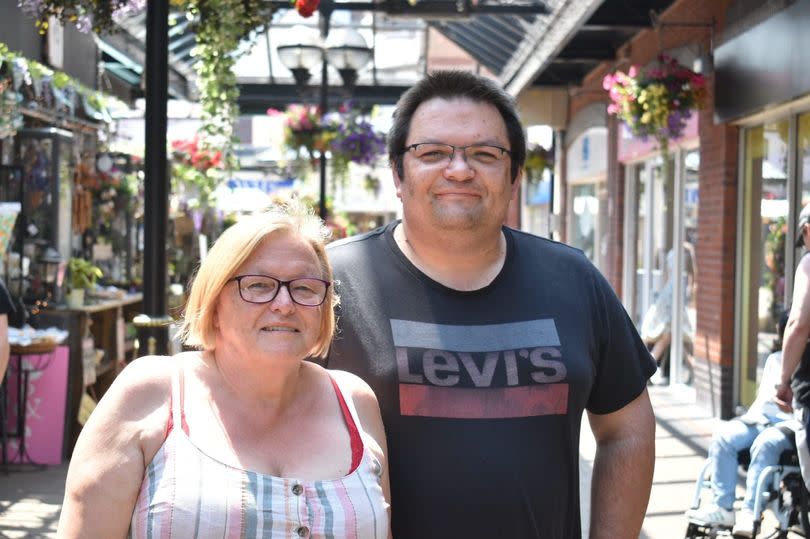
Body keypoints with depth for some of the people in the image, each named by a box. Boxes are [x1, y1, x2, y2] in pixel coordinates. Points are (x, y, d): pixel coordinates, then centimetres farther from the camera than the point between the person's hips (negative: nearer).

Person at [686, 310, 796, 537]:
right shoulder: (774, 359, 24)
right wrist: (750, 417, 5)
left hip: (790, 425, -6)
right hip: (761, 419, 6)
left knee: (765, 443, -36)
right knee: (723, 436, -21)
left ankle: (749, 513, -36)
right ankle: (722, 506, -21)